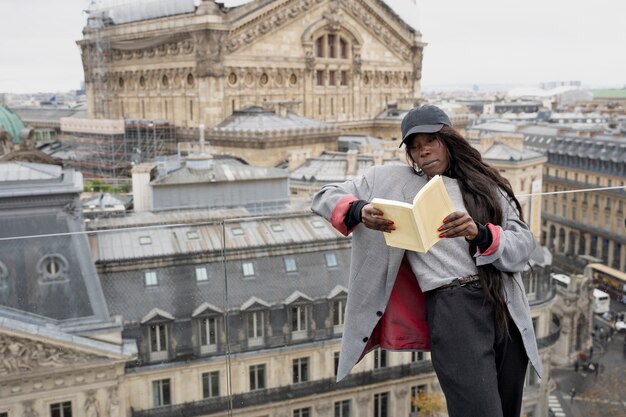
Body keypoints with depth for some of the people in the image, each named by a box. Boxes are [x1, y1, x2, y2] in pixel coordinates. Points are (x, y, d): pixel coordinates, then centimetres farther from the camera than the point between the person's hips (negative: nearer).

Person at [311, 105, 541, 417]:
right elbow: (325, 197, 8)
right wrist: (359, 211, -13)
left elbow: (523, 246, 3)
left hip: (507, 310, 4)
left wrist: (480, 234, -18)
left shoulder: (484, 184, 14)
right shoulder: (393, 180, 9)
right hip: (453, 309, -4)